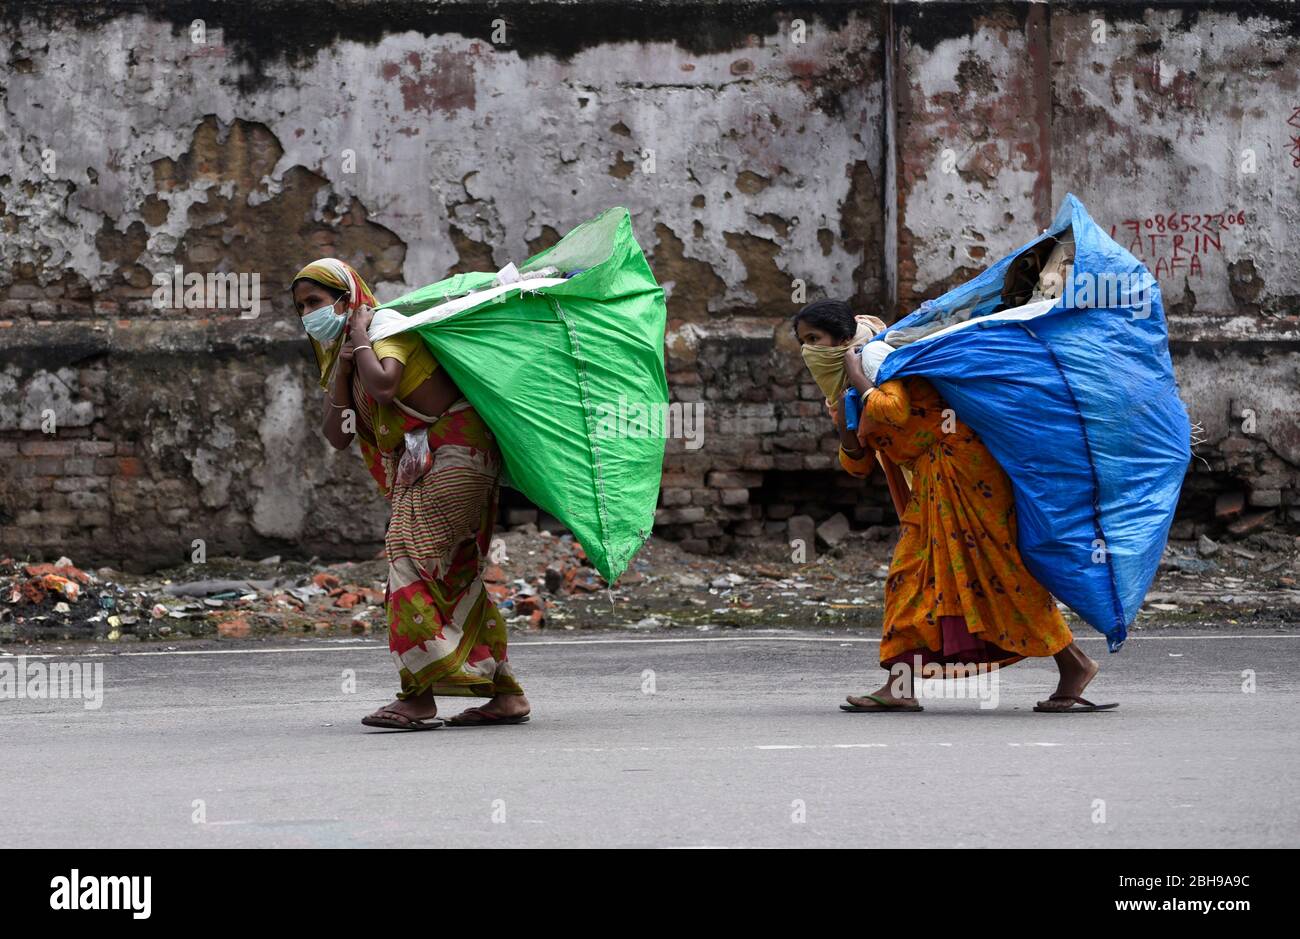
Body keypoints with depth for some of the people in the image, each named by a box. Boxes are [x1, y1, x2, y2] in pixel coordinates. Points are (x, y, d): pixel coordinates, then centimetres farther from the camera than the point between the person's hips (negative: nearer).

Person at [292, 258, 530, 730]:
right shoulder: (338, 356, 16)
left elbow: (383, 385, -31)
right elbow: (337, 436, 4)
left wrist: (359, 336, -16)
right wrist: (341, 370, -6)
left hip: (454, 448, -10)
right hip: (419, 466, 10)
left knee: (413, 559, -16)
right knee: (455, 576, 8)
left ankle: (419, 696, -18)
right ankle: (506, 694, 11)